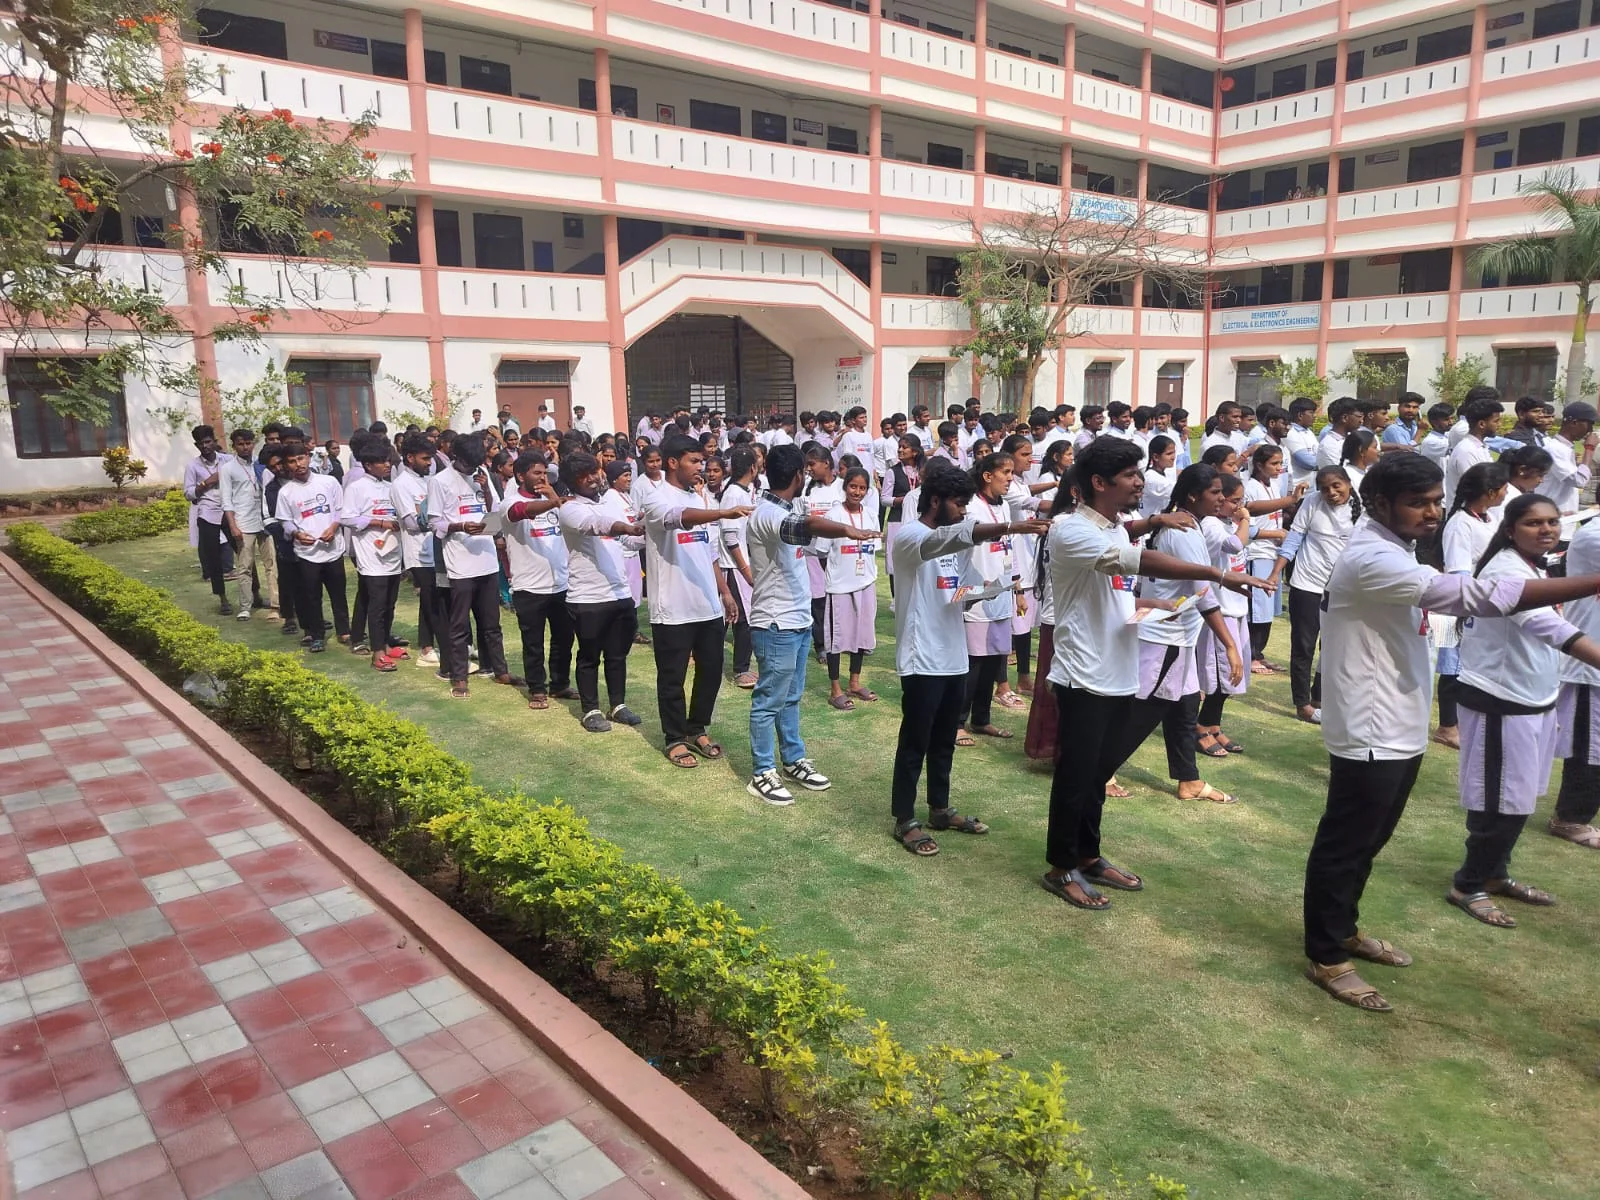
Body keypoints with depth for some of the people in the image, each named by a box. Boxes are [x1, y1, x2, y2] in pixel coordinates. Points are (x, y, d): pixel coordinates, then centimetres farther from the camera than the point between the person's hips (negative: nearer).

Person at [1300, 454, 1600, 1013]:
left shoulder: (1391, 553, 11)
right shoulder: (1373, 559, -24)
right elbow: (1474, 595, -32)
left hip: (1398, 730, 10)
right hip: (1369, 733, -10)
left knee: (1366, 844, 21)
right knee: (1344, 847, 3)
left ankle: (1344, 929, 37)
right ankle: (1326, 957, 16)